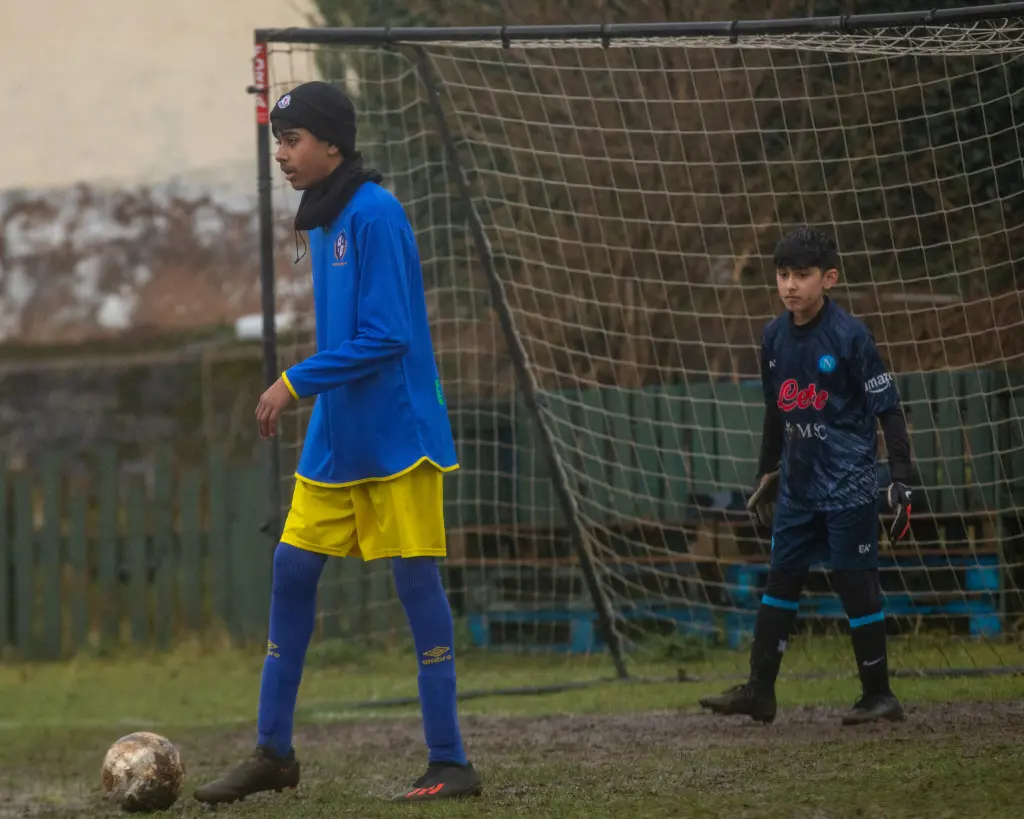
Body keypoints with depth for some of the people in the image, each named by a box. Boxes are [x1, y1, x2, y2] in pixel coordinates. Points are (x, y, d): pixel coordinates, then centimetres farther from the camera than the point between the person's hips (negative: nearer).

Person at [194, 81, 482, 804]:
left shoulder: (374, 214, -16)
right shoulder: (322, 220, 12)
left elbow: (384, 338, -21)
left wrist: (297, 383, -18)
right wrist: (307, 392, 16)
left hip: (398, 438, -9)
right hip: (336, 440, 9)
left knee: (417, 581, -5)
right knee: (293, 569, 7)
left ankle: (451, 763, 0)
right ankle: (274, 753, 15)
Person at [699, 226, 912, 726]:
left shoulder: (849, 336, -13)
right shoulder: (775, 338, 6)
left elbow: (887, 408, -10)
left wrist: (900, 478, -15)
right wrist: (767, 474, 24)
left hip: (848, 488, -6)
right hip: (798, 487, 6)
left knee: (857, 586, -2)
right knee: (780, 581, 7)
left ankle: (878, 695, 8)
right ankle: (760, 691, 11)